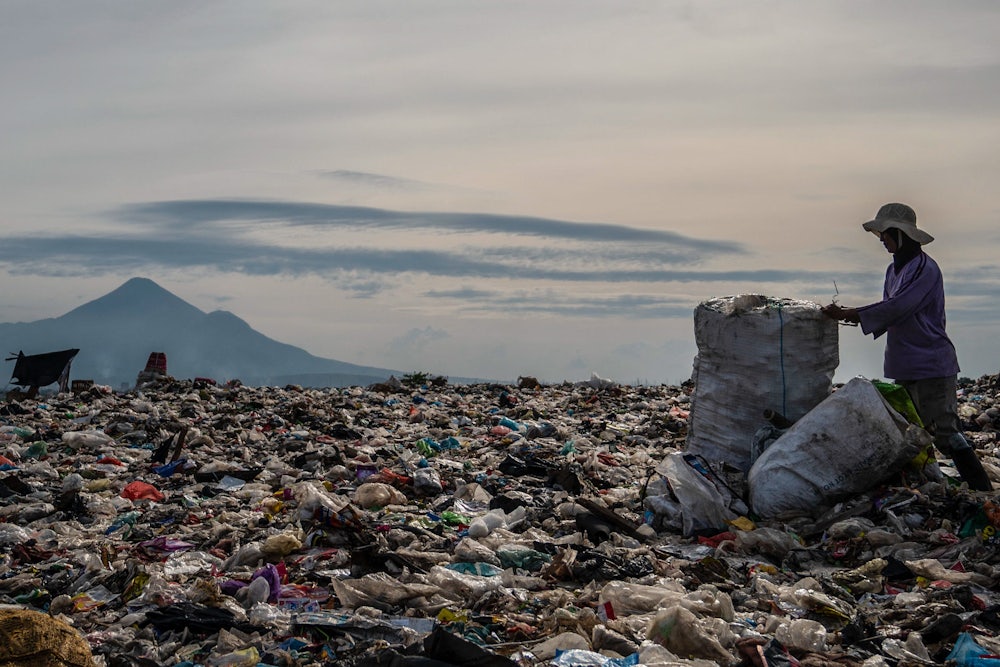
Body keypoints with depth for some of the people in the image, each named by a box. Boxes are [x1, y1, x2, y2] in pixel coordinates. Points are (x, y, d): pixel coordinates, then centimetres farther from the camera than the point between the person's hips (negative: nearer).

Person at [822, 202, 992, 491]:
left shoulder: (925, 269, -15)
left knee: (945, 434, -11)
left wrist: (847, 315, -22)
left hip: (931, 366, -9)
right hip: (903, 367, 9)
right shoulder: (894, 269, 13)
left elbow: (896, 308, -23)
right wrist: (850, 315, -4)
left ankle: (983, 491, -7)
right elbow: (888, 311, 14)